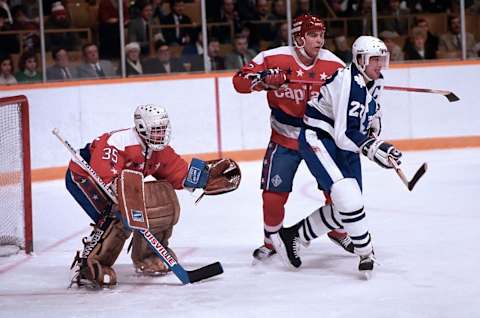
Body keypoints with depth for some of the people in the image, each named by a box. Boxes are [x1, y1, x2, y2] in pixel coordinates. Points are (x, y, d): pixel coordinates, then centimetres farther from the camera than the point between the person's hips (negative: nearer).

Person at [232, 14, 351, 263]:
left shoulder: (334, 65, -9)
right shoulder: (274, 59, -15)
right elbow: (239, 81, -13)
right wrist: (263, 79, -31)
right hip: (285, 139, -1)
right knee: (273, 195, -4)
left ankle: (338, 231, 29)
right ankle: (272, 239, 22)